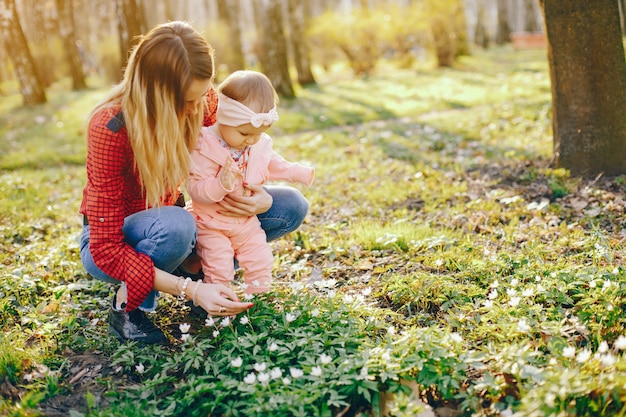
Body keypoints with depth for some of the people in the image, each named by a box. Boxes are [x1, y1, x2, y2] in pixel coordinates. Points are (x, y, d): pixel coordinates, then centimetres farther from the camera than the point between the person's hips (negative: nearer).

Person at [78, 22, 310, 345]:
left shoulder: (202, 100, -16)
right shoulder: (110, 127, -30)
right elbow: (106, 248, -29)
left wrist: (263, 199, -23)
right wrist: (188, 290, -39)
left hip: (174, 218, 5)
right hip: (115, 239, -5)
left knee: (292, 206, -10)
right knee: (175, 225, -42)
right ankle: (127, 305, -13)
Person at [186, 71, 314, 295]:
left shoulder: (259, 144, -4)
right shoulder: (205, 148, -24)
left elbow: (271, 163, 18)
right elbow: (195, 188, -29)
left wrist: (297, 172, 15)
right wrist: (221, 183, -45)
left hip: (247, 222, 6)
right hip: (211, 224, -5)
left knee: (260, 261, 7)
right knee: (219, 269, -11)